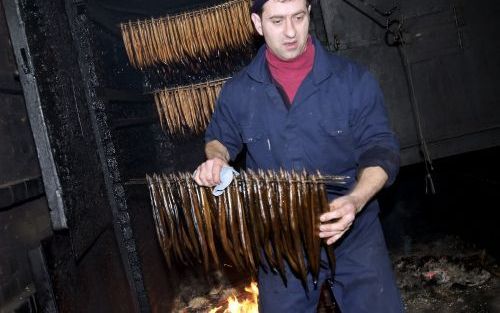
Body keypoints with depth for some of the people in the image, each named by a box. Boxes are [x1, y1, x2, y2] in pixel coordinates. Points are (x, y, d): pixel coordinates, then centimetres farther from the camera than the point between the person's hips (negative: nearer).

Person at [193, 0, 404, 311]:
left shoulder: (353, 79, -8)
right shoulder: (238, 91, -2)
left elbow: (380, 148, -8)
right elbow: (220, 138, 15)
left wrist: (356, 200, -26)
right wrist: (216, 158, -9)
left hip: (355, 230, -1)